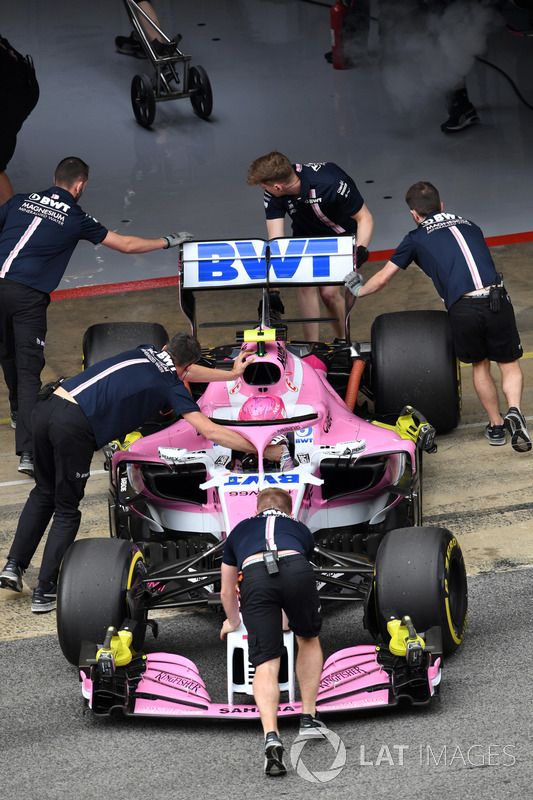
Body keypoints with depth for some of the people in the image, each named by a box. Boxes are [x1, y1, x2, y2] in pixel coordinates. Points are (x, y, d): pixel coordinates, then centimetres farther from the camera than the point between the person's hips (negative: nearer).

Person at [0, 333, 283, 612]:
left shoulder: (144, 352, 24)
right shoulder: (173, 386, 7)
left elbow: (181, 372, 44)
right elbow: (211, 432, 3)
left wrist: (232, 374, 56)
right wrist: (265, 450, 11)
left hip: (46, 407, 6)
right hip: (74, 427, -6)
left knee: (44, 492, 28)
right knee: (66, 511, 11)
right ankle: (44, 591, 9)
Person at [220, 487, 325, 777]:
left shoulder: (240, 530, 39)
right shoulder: (300, 528, 39)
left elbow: (227, 592, 48)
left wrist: (233, 622, 69)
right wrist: (293, 617, 73)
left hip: (255, 576, -1)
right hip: (296, 570, 1)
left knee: (265, 663, 0)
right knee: (309, 639, 29)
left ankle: (271, 738, -21)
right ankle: (309, 718, 27)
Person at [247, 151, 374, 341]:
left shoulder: (330, 183, -40)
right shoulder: (273, 197, -26)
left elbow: (364, 218, -28)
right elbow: (275, 240, -26)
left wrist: (361, 249, -45)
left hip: (340, 235, -4)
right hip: (305, 233, 4)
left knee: (328, 291, -12)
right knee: (304, 285, -13)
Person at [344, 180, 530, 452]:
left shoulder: (416, 239, 15)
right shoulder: (469, 226, 24)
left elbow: (382, 279, 25)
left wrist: (359, 290, 45)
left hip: (462, 309, -1)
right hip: (497, 301, 1)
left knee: (479, 365, 23)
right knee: (509, 363, 17)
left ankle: (496, 425, 27)